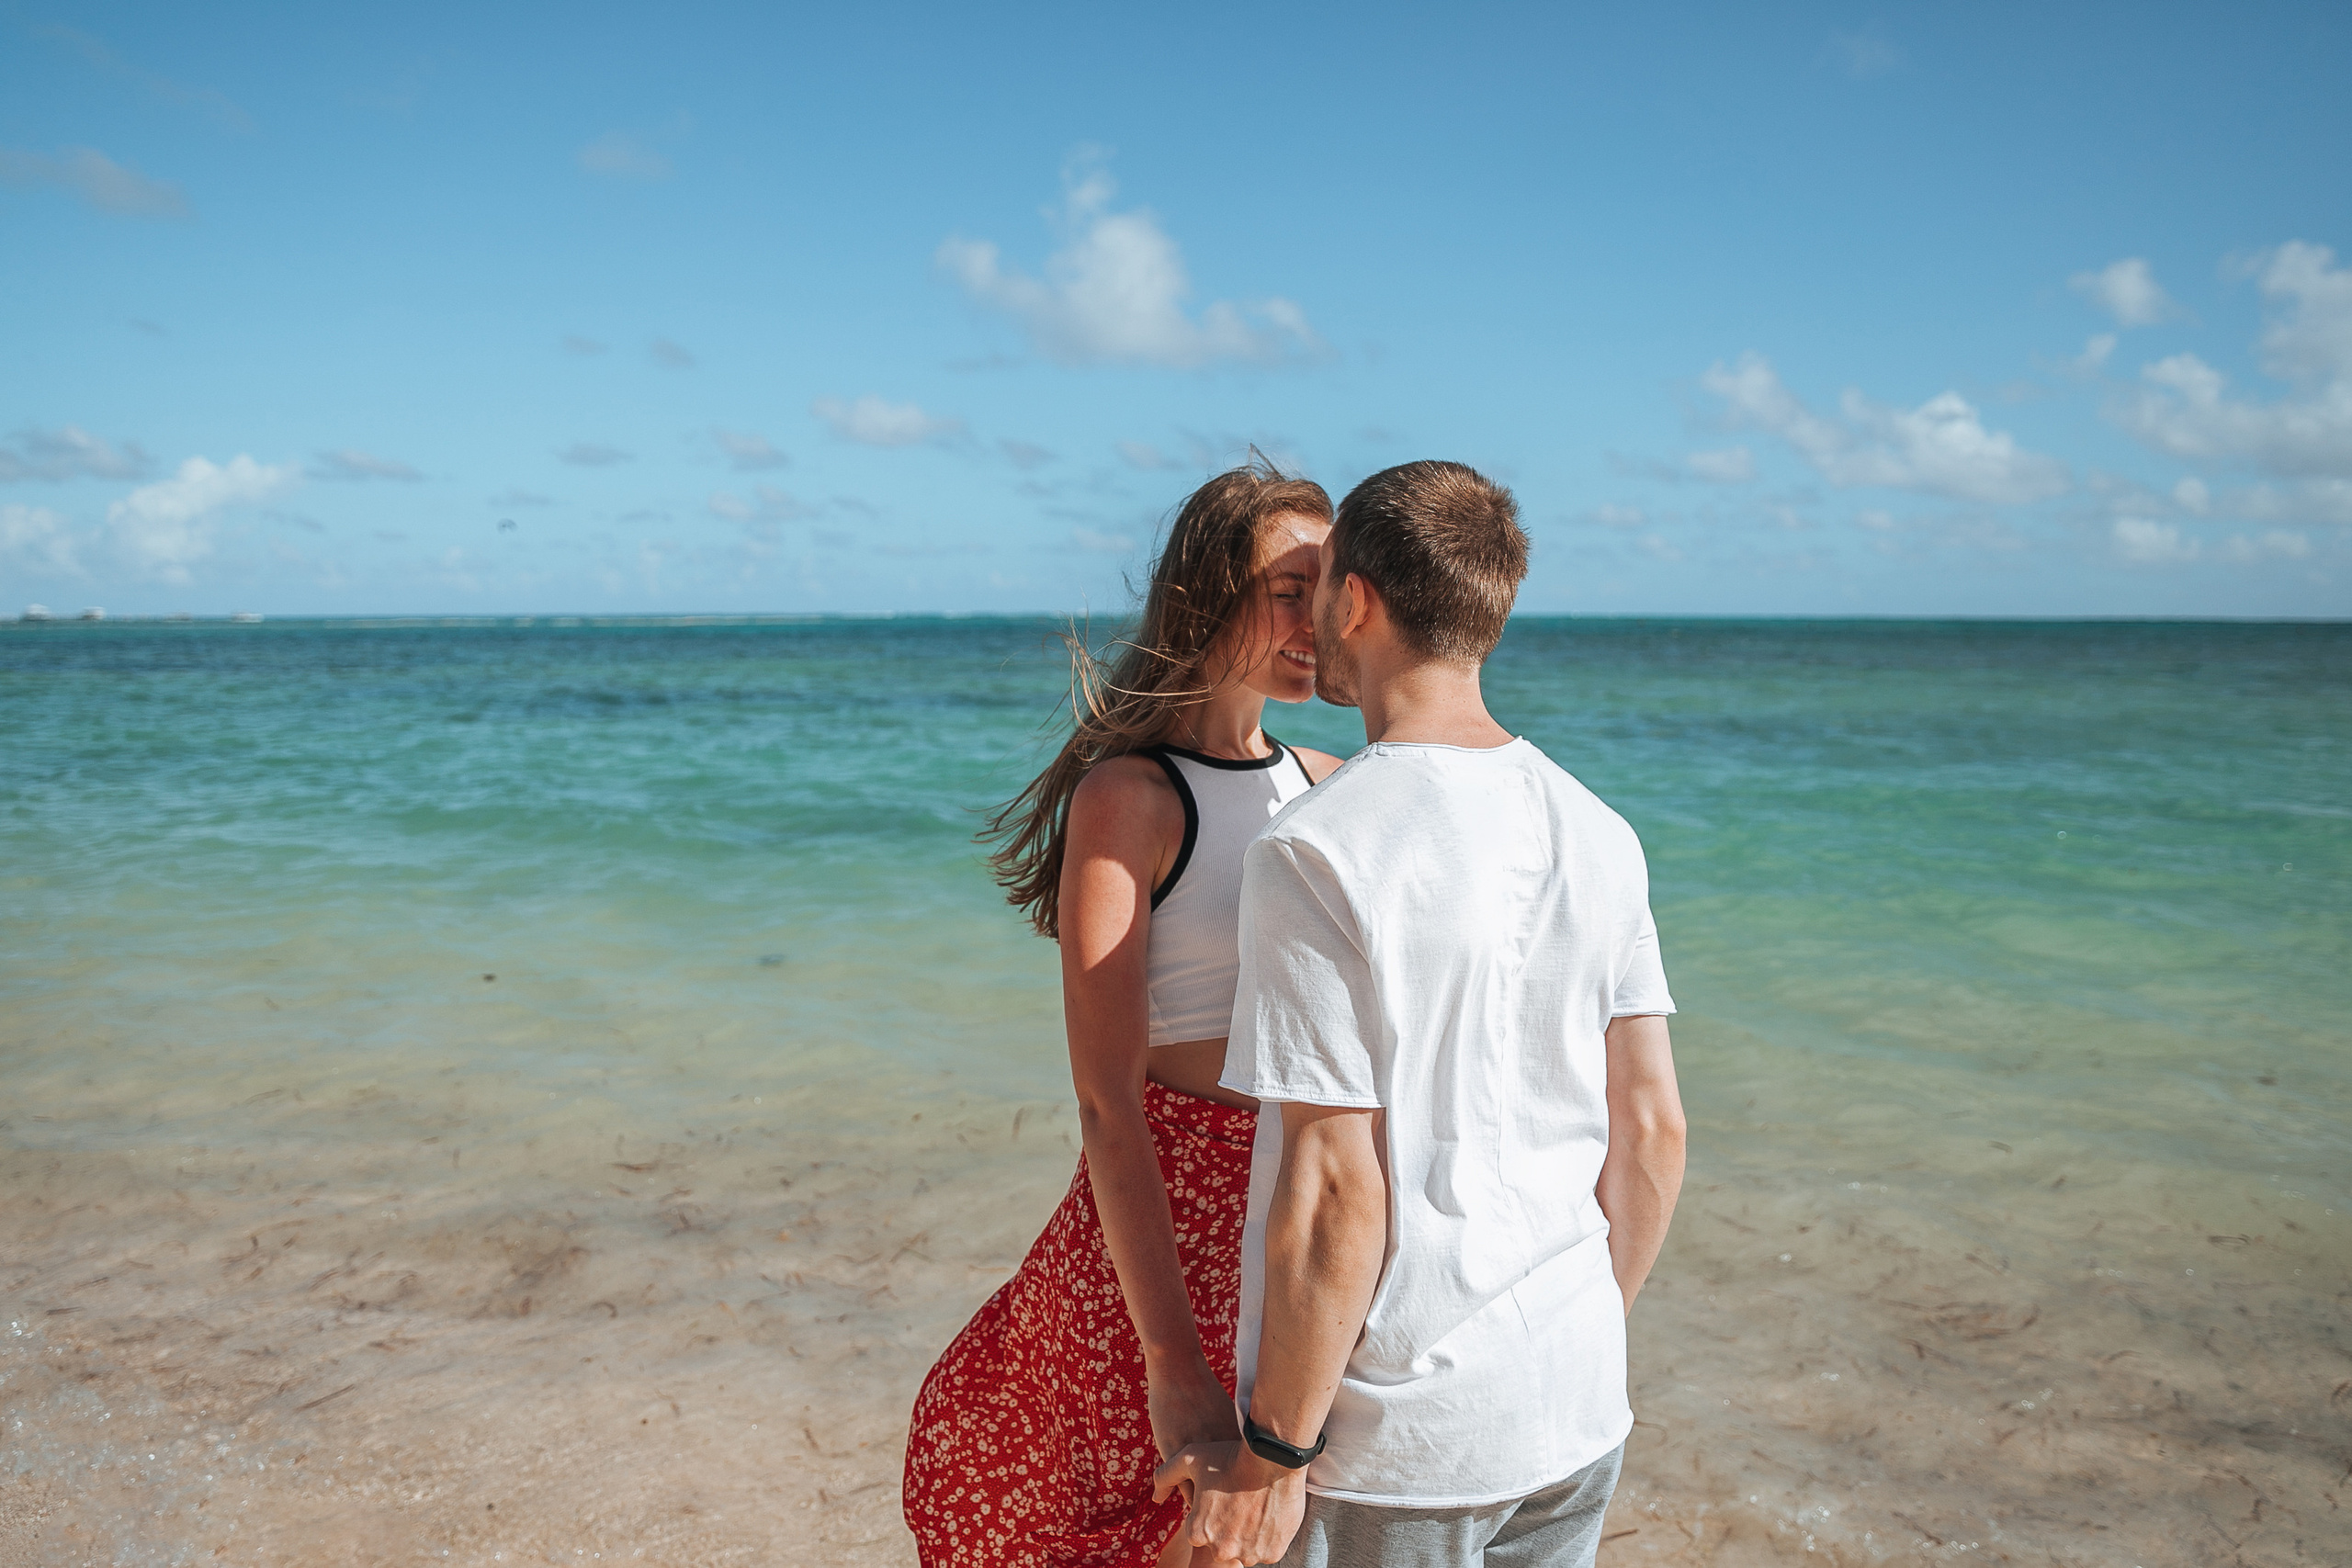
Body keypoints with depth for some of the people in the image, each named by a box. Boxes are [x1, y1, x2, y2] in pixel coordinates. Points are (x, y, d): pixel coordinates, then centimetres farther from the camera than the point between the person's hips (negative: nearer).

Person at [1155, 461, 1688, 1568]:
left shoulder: (1317, 851, -18)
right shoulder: (1597, 834, 1)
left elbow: (1338, 1193, -20)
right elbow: (1654, 1130, 6)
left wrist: (1270, 1456, -10)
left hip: (1390, 1440, -6)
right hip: (1575, 1418, 6)